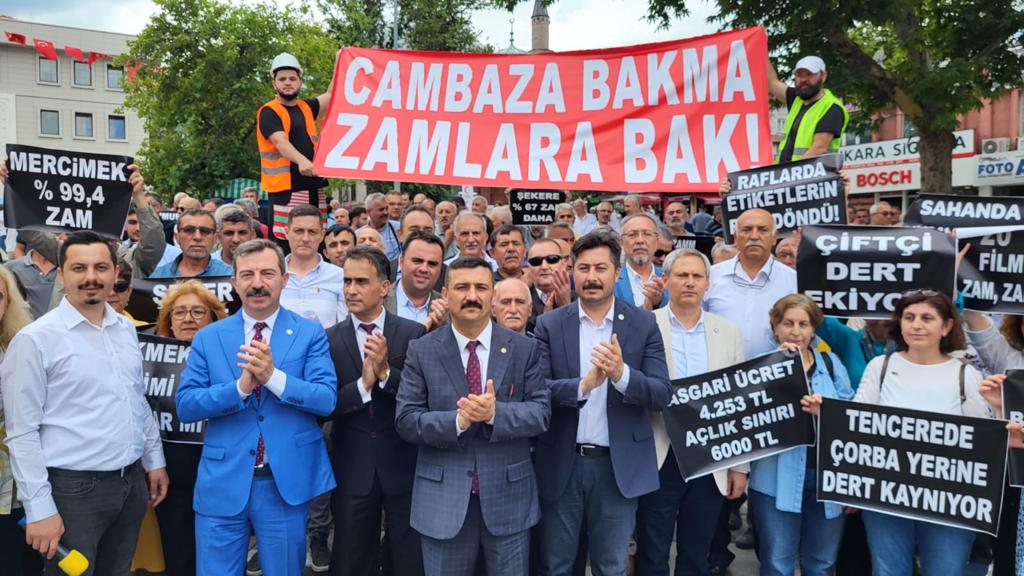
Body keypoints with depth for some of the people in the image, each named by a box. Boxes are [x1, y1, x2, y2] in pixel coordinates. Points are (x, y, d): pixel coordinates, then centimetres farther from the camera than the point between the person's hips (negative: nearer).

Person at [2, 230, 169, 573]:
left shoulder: (126, 329, 7)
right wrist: (39, 508, -14)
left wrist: (154, 460, 15)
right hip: (74, 488, -6)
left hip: (131, 482, 6)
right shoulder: (35, 339, -11)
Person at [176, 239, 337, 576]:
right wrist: (240, 386, -19)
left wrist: (273, 376, -25)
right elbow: (185, 406, -4)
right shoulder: (208, 337, 4)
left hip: (287, 481, -1)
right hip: (222, 483, 1)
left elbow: (327, 400, -11)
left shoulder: (310, 333, -1)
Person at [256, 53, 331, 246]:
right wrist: (301, 160, -36)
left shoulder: (307, 107, 18)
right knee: (283, 244, -10)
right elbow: (280, 141, -19)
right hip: (285, 188, -6)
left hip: (313, 186, 6)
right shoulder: (268, 112, -3)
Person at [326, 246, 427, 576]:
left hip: (402, 465, -1)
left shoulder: (413, 333, -5)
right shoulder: (330, 339, -1)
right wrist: (362, 385, -22)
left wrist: (386, 372, -25)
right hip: (352, 468, 2)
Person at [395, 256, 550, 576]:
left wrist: (495, 413, -23)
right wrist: (457, 421, -22)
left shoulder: (525, 348, 0)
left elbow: (541, 412, -5)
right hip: (443, 498, 0)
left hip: (508, 495, 1)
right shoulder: (421, 351, -2)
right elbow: (405, 420, -6)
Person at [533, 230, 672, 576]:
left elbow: (662, 394, -6)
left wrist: (622, 374, -25)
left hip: (619, 466, 0)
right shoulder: (549, 325, -1)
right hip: (561, 464, 0)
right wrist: (584, 385, -28)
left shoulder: (643, 324, -1)